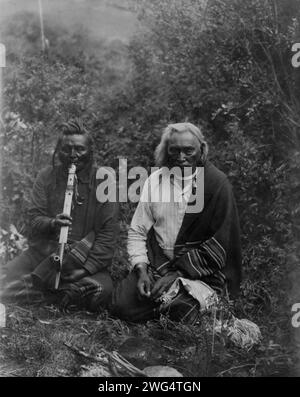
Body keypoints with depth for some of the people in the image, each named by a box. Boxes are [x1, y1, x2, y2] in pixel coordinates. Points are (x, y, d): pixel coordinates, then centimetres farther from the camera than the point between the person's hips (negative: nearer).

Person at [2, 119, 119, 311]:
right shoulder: (47, 176, 3)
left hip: (88, 257, -1)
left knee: (103, 291, -31)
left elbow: (108, 233, -8)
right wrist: (52, 223, -24)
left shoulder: (103, 180, -5)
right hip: (44, 251, 2)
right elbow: (35, 218, 0)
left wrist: (86, 268, -18)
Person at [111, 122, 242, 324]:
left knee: (181, 313, -27)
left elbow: (219, 244, -10)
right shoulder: (156, 179, 4)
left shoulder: (217, 184, -7)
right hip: (157, 262, 3)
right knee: (123, 306, -15)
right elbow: (137, 230, 6)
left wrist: (176, 274, -14)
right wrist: (141, 270, -10)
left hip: (202, 270, -3)